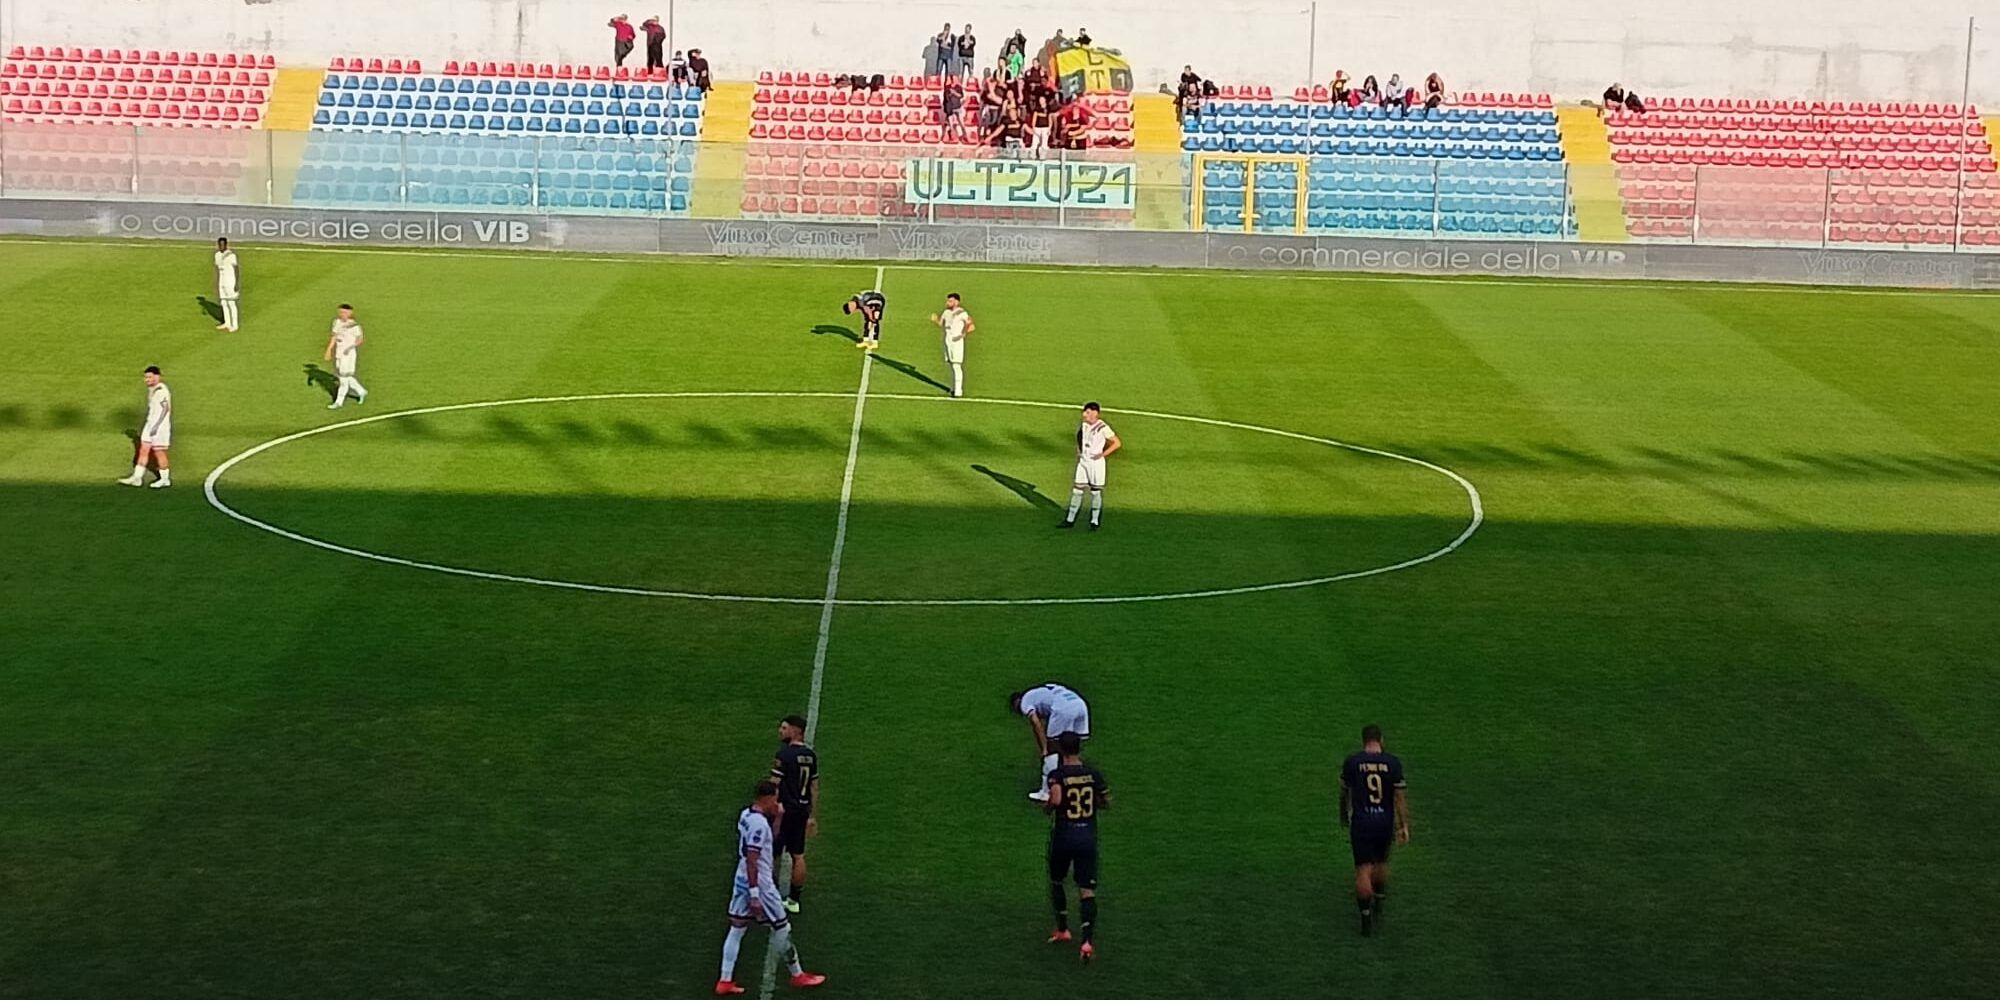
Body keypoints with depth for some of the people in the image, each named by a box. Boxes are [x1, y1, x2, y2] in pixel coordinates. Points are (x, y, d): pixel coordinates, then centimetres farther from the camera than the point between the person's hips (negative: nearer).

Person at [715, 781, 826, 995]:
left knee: (737, 929, 11)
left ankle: (725, 982, 11)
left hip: (741, 881, 9)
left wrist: (774, 816, 16)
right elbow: (751, 860, -25)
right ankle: (798, 975, 23)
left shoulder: (745, 814, 4)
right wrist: (755, 895, -24)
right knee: (782, 929, 8)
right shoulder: (760, 824, -24)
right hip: (759, 884, -9)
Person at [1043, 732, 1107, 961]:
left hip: (1063, 837, -2)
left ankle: (1062, 930, 33)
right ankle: (1087, 941, -15)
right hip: (1088, 838, 2)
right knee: (1087, 891, -1)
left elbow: (1055, 799, -27)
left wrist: (1046, 806, -5)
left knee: (1056, 882, 24)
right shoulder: (1093, 773, 1)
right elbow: (1106, 802, 9)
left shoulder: (1057, 775, -11)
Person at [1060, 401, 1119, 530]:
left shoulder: (1103, 428, -13)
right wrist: (1079, 454, 11)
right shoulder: (1083, 426, 6)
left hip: (1096, 462, -6)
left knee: (1096, 492, 3)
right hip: (1082, 462, 6)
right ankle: (1070, 520, 11)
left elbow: (1117, 443, -12)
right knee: (1077, 490, 6)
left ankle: (1094, 521, 12)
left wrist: (1103, 454, -16)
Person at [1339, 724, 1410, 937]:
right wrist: (1404, 827, 0)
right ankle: (1378, 907, 35)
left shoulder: (1351, 762, -5)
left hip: (1360, 823, -2)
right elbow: (1399, 797, -5)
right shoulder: (1393, 763, -6)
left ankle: (1366, 918, -4)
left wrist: (1344, 818, 24)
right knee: (1381, 863, 23)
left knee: (1363, 871, 0)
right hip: (1385, 822, 2)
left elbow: (1344, 793, 7)